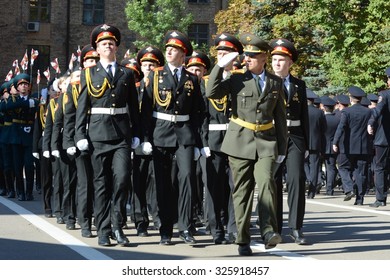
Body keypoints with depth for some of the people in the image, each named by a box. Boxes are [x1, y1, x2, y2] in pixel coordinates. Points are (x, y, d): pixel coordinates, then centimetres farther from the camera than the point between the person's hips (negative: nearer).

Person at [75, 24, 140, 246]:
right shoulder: (89, 74, 8)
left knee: (122, 178, -10)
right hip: (98, 133, -1)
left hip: (122, 134, 1)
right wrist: (80, 135, -3)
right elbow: (82, 107, 5)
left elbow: (134, 106, 12)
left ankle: (117, 225, 3)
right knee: (101, 183, 2)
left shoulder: (127, 74, 12)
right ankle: (104, 230, 8)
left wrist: (136, 134, 6)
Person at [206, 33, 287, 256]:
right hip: (240, 142, -1)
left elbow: (280, 117, 15)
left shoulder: (276, 83, 9)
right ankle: (243, 240, 9)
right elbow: (211, 93, -12)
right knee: (242, 191, 2)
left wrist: (282, 148, 12)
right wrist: (220, 66, -14)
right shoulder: (237, 80, 3)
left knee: (266, 182, -21)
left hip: (266, 142, 1)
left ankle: (269, 231, -19)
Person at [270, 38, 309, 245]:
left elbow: (304, 116, 13)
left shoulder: (299, 85, 12)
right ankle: (275, 229, 10)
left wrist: (306, 145, 9)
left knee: (296, 179, -9)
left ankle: (296, 228, -4)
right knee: (273, 182, 2)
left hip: (294, 137, 1)